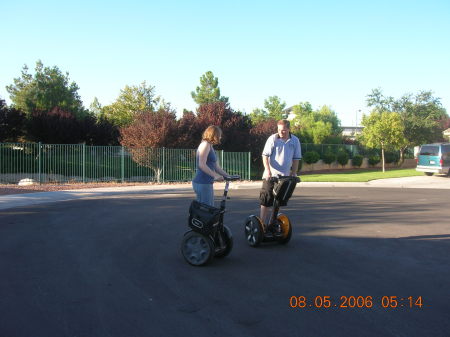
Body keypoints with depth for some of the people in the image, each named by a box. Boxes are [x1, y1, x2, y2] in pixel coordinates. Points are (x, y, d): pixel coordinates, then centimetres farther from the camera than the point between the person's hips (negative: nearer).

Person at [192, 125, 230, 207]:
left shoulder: (210, 146, 20)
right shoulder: (205, 144, -10)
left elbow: (216, 166, 19)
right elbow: (202, 165, -22)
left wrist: (227, 175, 9)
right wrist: (215, 175, -29)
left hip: (207, 183, 10)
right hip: (202, 183, -10)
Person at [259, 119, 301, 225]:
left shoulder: (295, 141, 2)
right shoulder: (272, 139, -6)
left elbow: (296, 159, 8)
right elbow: (265, 155, -6)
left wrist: (293, 174, 4)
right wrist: (267, 170, -18)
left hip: (285, 176, 3)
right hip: (271, 175, -3)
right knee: (266, 200, -4)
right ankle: (262, 223, 2)